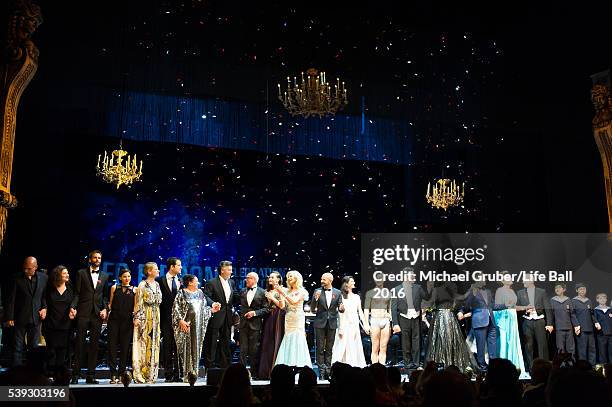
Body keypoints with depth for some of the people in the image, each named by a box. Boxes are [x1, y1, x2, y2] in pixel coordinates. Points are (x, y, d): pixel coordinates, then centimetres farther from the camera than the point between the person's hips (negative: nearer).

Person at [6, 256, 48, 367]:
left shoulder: (44, 278, 1)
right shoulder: (17, 279, -7)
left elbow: (46, 296, 11)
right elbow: (11, 299, -4)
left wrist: (45, 308, -4)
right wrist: (10, 317, -6)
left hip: (36, 317, 2)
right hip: (20, 318, -2)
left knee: (34, 346, 9)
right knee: (18, 347, 1)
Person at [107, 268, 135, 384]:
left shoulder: (134, 290, 8)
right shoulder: (114, 288, 11)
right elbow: (110, 303, 15)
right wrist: (107, 311, -1)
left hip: (127, 321, 0)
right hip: (114, 319, 0)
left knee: (125, 347, 1)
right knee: (112, 346, -4)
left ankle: (121, 374, 7)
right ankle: (113, 374, -1)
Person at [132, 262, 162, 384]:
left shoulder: (157, 285, 14)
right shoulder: (142, 285, -5)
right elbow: (138, 303, -8)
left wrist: (158, 318, 12)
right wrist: (137, 317, -16)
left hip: (155, 317, 6)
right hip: (145, 316, -6)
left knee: (154, 344, 5)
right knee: (143, 344, -6)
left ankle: (151, 375, 10)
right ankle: (140, 374, -2)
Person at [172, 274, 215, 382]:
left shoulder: (200, 293, 14)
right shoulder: (182, 293, -2)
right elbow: (176, 308, -8)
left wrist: (211, 310, 4)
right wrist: (181, 320, -16)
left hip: (198, 326, 5)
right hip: (186, 324, -5)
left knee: (196, 348, 3)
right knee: (186, 348, -4)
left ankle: (194, 372, 8)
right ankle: (186, 374, -1)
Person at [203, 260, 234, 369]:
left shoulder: (231, 282, 13)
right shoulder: (212, 283, -8)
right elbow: (206, 296, -16)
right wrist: (212, 303, -33)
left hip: (227, 316, 6)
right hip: (216, 316, -6)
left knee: (225, 341, 12)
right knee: (212, 342, -2)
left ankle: (223, 364, 20)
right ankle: (210, 364, 5)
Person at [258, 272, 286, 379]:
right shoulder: (268, 291, 17)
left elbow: (282, 306, -9)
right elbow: (265, 306, 15)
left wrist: (272, 298, -10)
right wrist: (266, 297, 1)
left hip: (277, 319, -6)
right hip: (268, 319, 6)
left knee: (276, 344, -5)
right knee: (266, 345, 4)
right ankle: (266, 372, 7)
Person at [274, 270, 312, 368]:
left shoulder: (301, 291, -1)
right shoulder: (288, 291, 14)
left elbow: (294, 301, -16)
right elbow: (283, 306, 10)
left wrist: (283, 293, -18)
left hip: (297, 319, -5)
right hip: (288, 319, 5)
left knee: (297, 341, -8)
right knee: (288, 341, 0)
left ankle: (298, 364, -6)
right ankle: (287, 364, 1)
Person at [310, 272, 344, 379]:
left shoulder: (337, 293, 4)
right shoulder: (317, 291, 0)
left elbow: (340, 309, 7)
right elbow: (312, 309, -2)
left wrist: (341, 308, -17)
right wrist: (315, 298, -19)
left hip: (332, 323, 1)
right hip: (320, 322, -1)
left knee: (329, 348, 6)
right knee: (320, 348, 0)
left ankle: (328, 370, 11)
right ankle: (321, 370, 4)